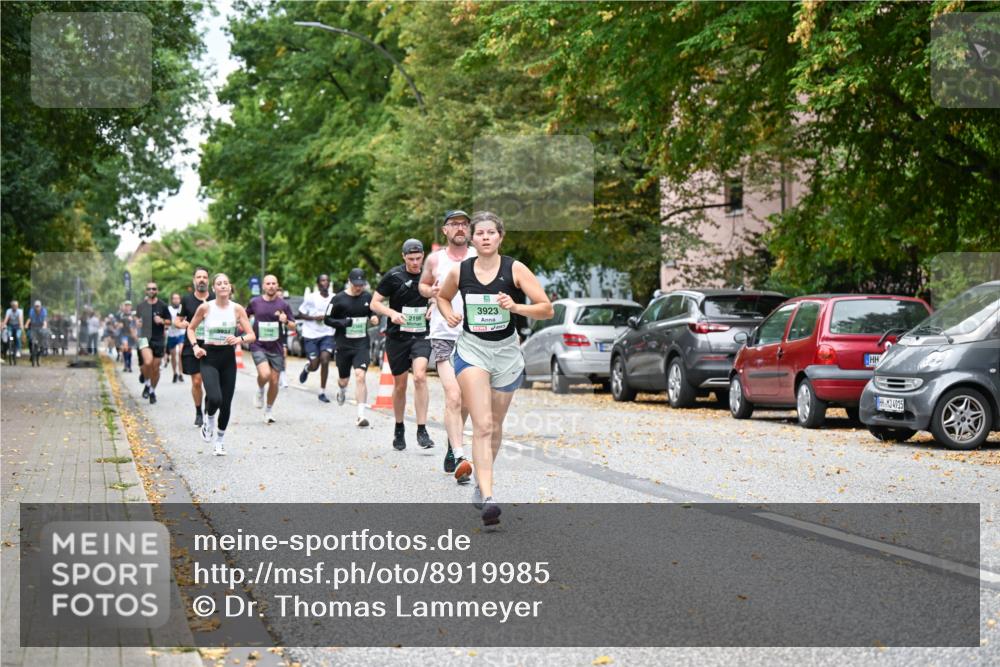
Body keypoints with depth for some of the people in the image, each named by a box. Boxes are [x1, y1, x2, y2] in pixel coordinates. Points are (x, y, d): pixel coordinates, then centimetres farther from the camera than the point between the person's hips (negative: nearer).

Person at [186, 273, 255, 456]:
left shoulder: (237, 309, -1)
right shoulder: (205, 307, -4)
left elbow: (252, 335, -1)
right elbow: (191, 328, 10)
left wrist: (240, 339, -22)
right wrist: (195, 346, -5)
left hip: (228, 358, 2)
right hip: (209, 358, -2)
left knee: (226, 403, 4)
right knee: (214, 398, -22)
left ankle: (220, 439, 25)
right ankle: (209, 418, 13)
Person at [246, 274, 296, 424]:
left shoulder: (283, 305, 1)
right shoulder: (255, 302, 0)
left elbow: (293, 327, 4)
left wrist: (286, 321, -17)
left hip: (276, 347, 2)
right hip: (258, 346, -2)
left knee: (274, 381, 4)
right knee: (265, 374, -24)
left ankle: (269, 410, 24)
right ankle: (260, 390, 10)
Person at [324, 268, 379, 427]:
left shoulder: (368, 297, 4)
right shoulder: (339, 299, -5)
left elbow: (373, 312, 21)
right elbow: (327, 319, 0)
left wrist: (373, 319, -3)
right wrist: (341, 323, -18)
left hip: (362, 344, 0)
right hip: (344, 345, 0)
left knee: (360, 376, -17)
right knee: (343, 379, 14)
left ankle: (361, 415, -17)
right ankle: (341, 390, 54)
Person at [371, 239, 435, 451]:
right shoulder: (393, 276, -5)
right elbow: (375, 303, -1)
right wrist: (392, 313, -19)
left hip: (421, 334, 0)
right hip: (397, 336, 0)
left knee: (420, 376, -20)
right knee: (400, 385, 7)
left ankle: (422, 430, -17)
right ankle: (399, 429, 27)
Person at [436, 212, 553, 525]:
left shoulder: (515, 269, -8)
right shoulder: (459, 271, -2)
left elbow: (547, 309, -9)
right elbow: (442, 297, 19)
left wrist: (516, 307, -25)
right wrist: (449, 314, -2)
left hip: (506, 350, 1)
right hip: (471, 349, -1)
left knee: (494, 426, 15)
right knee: (482, 425, -16)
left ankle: (481, 485, 37)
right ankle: (487, 498, -24)